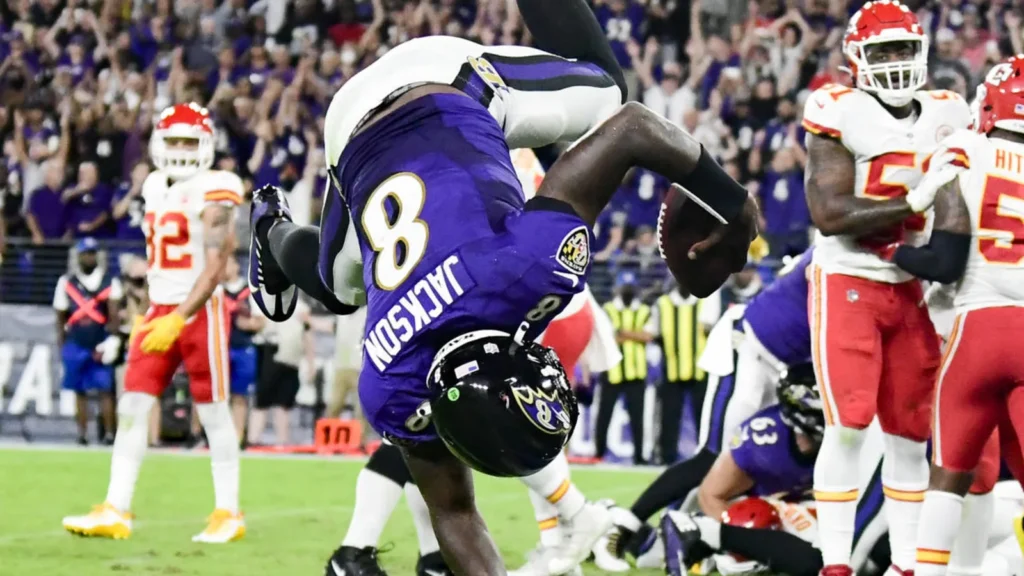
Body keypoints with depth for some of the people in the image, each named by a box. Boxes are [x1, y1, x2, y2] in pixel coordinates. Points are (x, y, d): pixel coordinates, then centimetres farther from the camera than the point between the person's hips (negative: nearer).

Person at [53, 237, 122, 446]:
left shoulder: (110, 281, 3)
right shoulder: (67, 282, 9)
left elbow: (114, 312, -5)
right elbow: (61, 316, 12)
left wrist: (112, 338, -18)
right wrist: (61, 343, 8)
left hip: (101, 344, -2)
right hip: (75, 343, 2)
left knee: (105, 389, -7)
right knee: (80, 390, 6)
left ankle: (109, 433, -7)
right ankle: (82, 433, 9)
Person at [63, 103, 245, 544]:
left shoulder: (213, 193, -10)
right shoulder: (156, 188, 11)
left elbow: (213, 269, -17)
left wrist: (177, 320, -24)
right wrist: (151, 315, 18)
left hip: (199, 309, -7)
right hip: (159, 310, 7)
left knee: (213, 412, 1)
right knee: (132, 407, -2)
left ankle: (228, 513, 9)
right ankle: (115, 511, -3)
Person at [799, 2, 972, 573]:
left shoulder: (947, 117, 7)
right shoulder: (840, 115, -9)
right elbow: (829, 214, -17)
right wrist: (914, 202, -23)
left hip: (913, 289, 5)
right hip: (847, 284, -5)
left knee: (910, 432, 7)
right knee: (849, 424, -11)